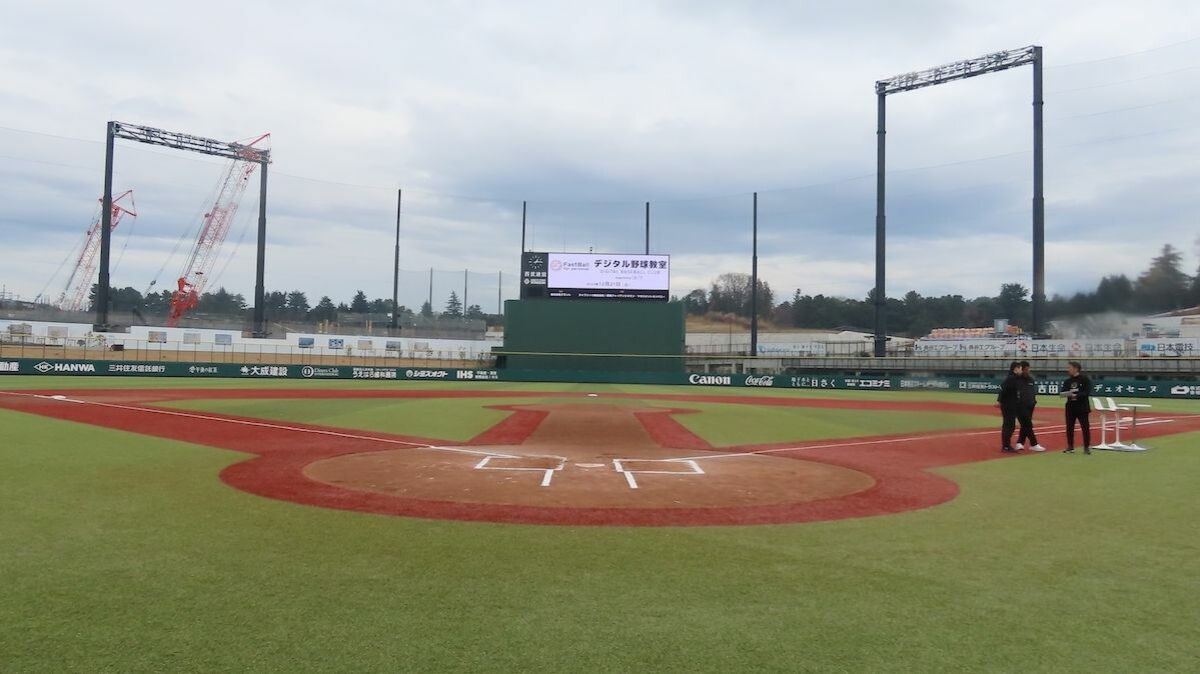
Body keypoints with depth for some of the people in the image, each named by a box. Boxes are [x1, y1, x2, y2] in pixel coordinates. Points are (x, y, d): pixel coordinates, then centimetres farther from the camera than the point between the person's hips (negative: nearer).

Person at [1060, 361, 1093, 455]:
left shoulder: (1085, 379, -6)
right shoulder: (1068, 381, 9)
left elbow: (1087, 392, -14)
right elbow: (1062, 392, 5)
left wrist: (1076, 395, -23)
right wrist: (1066, 393, -17)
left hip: (1082, 407, -5)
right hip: (1070, 407, 5)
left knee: (1085, 427, -1)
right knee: (1069, 427, 7)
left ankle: (1087, 447, 9)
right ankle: (1070, 447, 16)